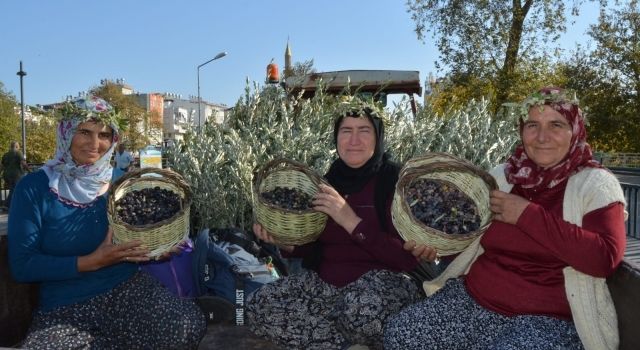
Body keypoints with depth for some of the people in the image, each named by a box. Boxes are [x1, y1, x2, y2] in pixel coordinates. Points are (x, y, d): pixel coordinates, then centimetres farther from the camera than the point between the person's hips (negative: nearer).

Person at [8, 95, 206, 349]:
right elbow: (22, 265, -7)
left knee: (189, 327, -25)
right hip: (64, 308, -2)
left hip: (128, 289, 2)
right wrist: (91, 262, -17)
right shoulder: (34, 188, -3)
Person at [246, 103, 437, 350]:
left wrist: (353, 222, -26)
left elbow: (409, 257, -18)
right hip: (326, 283, 6)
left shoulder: (396, 181, -9)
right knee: (258, 306, -14)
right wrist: (287, 242, -9)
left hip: (383, 281, -6)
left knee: (361, 306, -40)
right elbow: (314, 247, 13)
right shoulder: (328, 182, 6)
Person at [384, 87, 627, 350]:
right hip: (471, 299, 5)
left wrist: (528, 214, -18)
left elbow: (605, 258, -19)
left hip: (546, 318, -4)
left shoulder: (596, 183, -3)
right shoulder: (502, 175, 9)